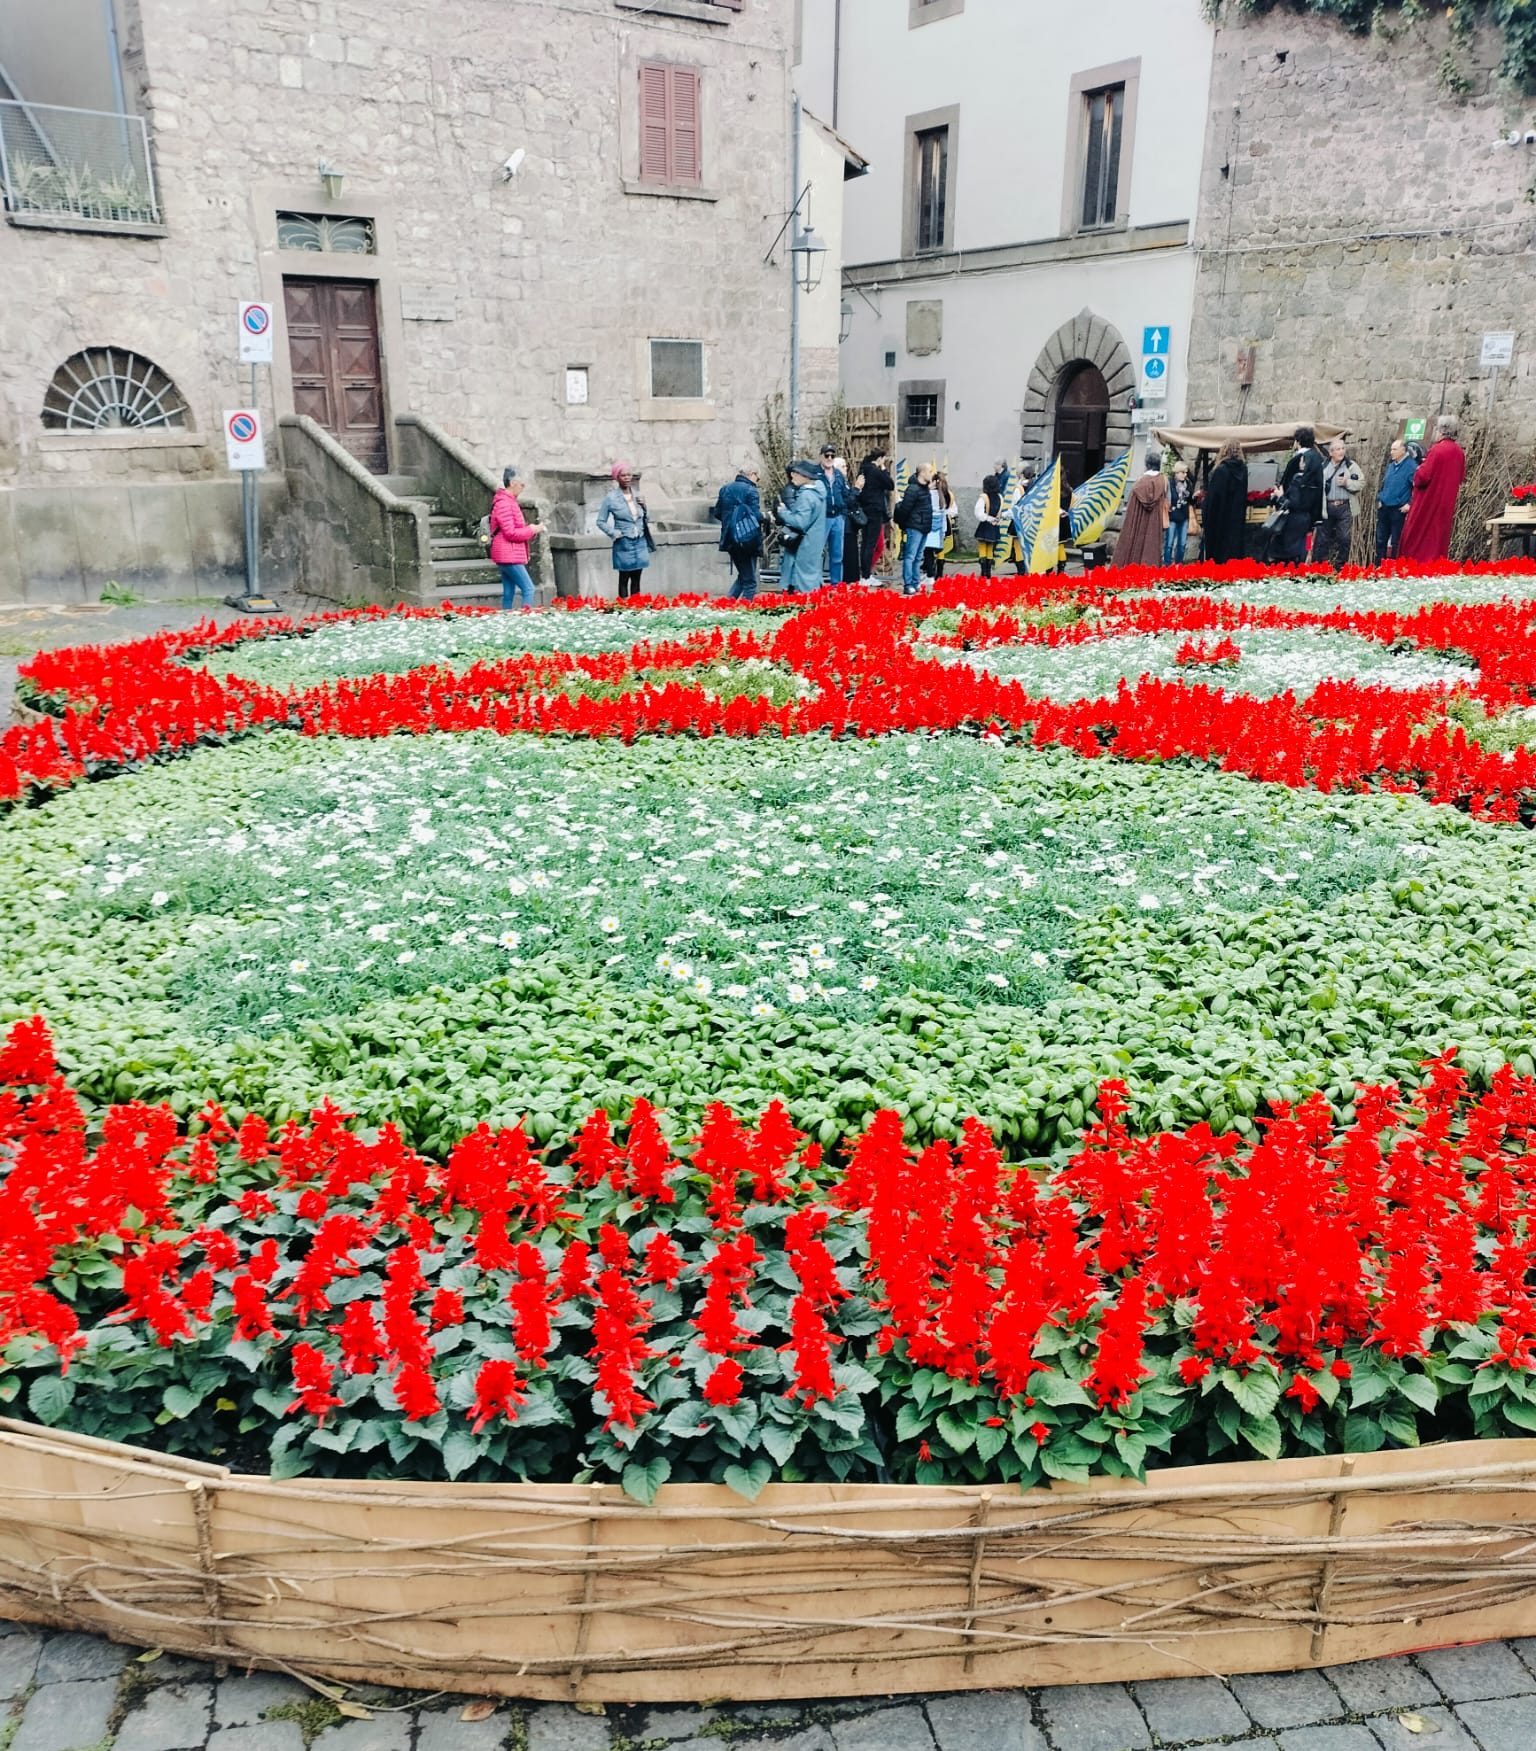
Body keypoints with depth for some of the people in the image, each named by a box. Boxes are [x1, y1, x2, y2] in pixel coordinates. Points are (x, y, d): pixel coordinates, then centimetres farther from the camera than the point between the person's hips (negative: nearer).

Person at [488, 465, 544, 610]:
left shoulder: (508, 501, 18)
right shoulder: (504, 503, -16)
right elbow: (510, 533, -21)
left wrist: (530, 529, 9)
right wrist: (532, 530, -12)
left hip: (508, 556, 11)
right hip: (509, 556, -11)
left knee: (509, 593, 10)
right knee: (528, 589, -13)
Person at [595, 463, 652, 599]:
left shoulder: (637, 495, 7)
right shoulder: (611, 498, -7)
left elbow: (645, 518, 16)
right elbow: (601, 521, -2)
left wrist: (644, 506, -2)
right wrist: (614, 533, -12)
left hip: (640, 542, 4)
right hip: (624, 544, -4)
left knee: (636, 579, 9)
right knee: (624, 579, 1)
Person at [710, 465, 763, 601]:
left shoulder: (725, 489, 9)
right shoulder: (751, 490, -11)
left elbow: (717, 513, 11)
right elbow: (756, 515, -18)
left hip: (729, 539, 7)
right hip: (748, 538, -7)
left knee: (743, 575, 21)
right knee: (749, 581, 1)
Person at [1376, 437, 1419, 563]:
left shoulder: (1411, 466, -12)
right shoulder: (1391, 465, 11)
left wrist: (1410, 504, -17)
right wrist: (1379, 499, 14)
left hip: (1399, 510, -7)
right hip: (1384, 508, 7)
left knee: (1396, 542, 1)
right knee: (1380, 540, 11)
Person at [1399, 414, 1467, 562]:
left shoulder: (1437, 450, -18)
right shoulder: (1459, 452, 5)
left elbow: (1422, 477, -21)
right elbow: (1461, 477, 16)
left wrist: (1422, 467, 1)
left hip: (1428, 505, -7)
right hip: (1447, 504, 7)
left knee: (1415, 541, 1)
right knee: (1439, 539, 12)